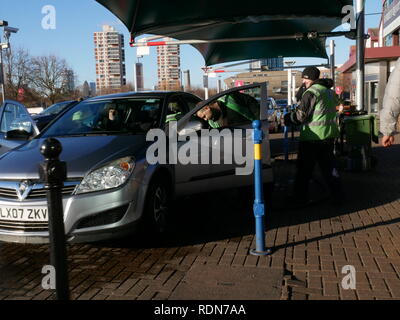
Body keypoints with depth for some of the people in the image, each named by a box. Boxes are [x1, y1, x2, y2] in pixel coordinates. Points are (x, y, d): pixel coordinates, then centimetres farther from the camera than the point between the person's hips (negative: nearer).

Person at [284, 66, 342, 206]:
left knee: (304, 169, 3)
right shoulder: (330, 92, 14)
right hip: (329, 135, 8)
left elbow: (300, 115, -17)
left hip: (312, 137, -8)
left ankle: (300, 198, 10)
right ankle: (337, 195, 18)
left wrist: (287, 118, 0)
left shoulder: (311, 92, -14)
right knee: (329, 166, 15)